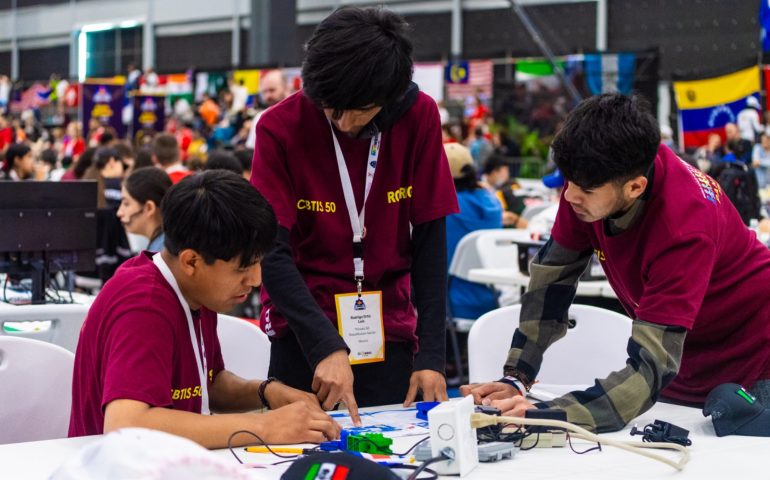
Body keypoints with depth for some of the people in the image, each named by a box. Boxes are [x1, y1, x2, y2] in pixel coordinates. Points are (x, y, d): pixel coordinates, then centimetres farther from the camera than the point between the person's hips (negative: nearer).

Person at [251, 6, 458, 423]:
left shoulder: (418, 117, -7)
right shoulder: (280, 128, -12)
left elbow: (430, 239, -5)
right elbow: (272, 253, -15)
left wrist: (431, 354, -10)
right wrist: (325, 346, -27)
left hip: (389, 329, 2)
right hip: (304, 330, -1)